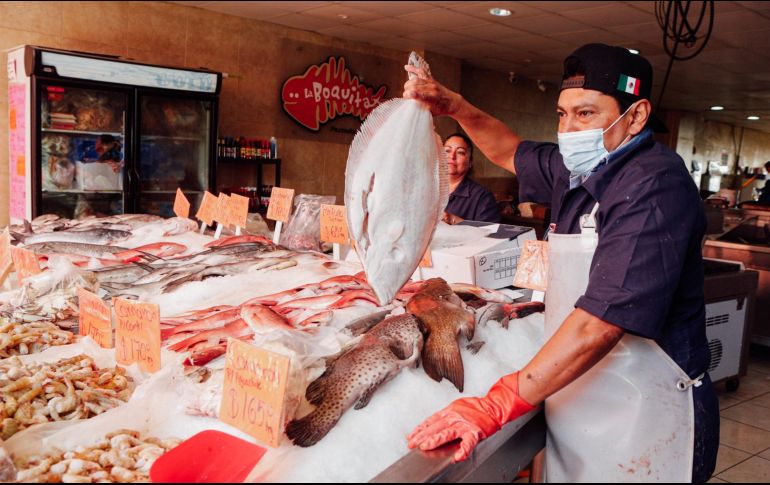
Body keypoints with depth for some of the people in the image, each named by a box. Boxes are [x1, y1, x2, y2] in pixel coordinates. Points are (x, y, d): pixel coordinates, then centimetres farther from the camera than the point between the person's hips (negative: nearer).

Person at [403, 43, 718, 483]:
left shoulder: (654, 186, -22)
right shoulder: (576, 171, 4)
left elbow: (602, 321, -30)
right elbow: (510, 153, 23)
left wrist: (499, 404, -32)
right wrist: (456, 107, 7)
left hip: (641, 426, -7)